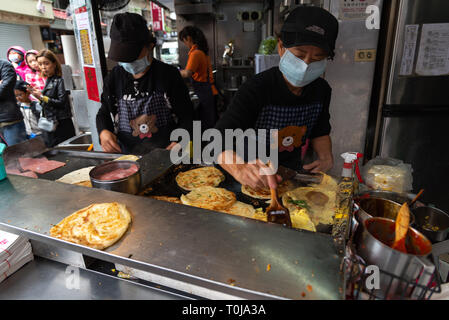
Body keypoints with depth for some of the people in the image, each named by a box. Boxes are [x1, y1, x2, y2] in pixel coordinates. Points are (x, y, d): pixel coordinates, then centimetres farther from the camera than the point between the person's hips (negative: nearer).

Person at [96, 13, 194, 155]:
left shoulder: (169, 75, 0)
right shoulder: (113, 78, 9)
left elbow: (187, 116, 2)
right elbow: (103, 113, 20)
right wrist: (103, 131, -2)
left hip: (166, 155, -2)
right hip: (127, 156, 3)